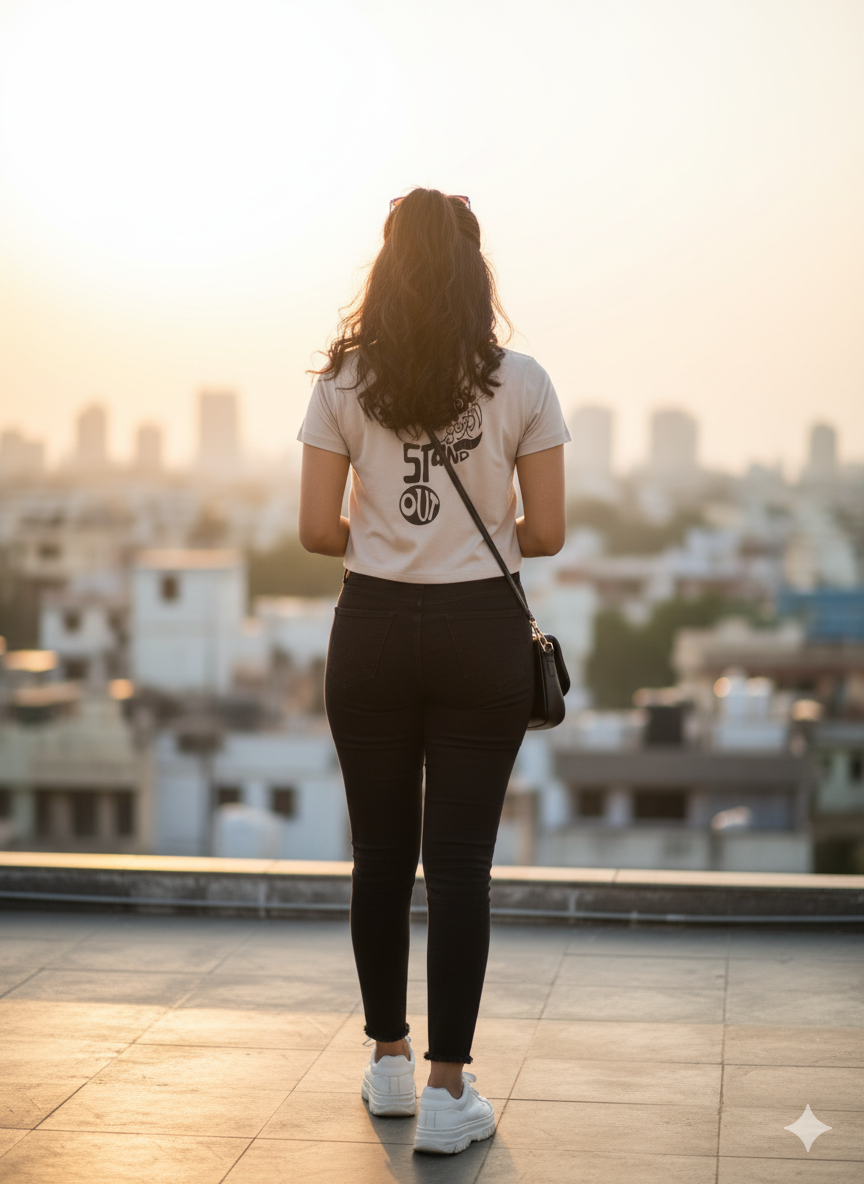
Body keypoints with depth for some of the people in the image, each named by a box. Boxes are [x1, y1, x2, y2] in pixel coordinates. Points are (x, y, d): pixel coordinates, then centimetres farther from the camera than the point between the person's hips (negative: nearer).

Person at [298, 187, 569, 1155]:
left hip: (372, 629, 1)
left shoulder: (344, 383, -2)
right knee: (459, 860, 1)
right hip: (481, 634, -1)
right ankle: (447, 1093, 2)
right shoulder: (521, 384, -4)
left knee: (382, 853, 13)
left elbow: (318, 530, -3)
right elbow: (546, 533, -3)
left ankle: (390, 1063, 25)